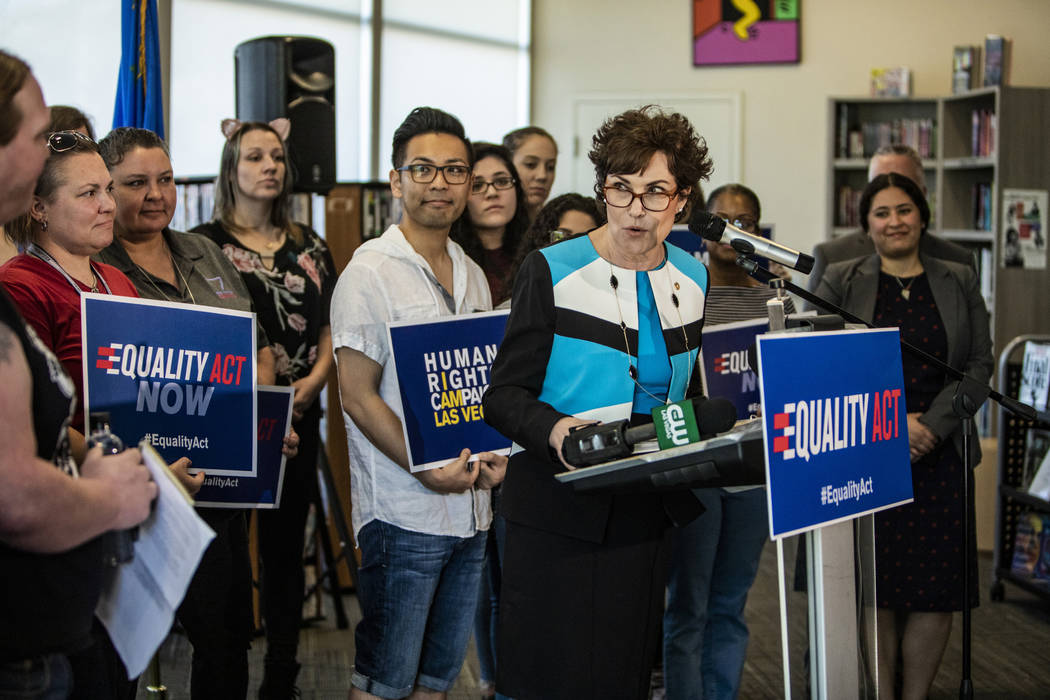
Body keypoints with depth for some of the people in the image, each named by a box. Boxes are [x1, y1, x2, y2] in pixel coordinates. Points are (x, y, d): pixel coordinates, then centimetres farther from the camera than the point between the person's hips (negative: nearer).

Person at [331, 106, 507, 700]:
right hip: (403, 512, -7)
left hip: (471, 510, 7)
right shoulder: (371, 272, -8)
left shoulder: (473, 276, 13)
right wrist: (427, 470, -19)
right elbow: (358, 396, -11)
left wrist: (492, 456, -1)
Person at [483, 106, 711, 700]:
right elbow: (504, 394, -6)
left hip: (647, 516, 4)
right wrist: (552, 429, -27)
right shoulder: (551, 271, -5)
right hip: (559, 512, -4)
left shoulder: (692, 279, 10)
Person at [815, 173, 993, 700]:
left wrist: (933, 424, -9)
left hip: (941, 455, 2)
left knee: (937, 586, 0)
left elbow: (979, 364, 5)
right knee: (875, 587, -3)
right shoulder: (840, 284, 5)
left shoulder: (960, 283, 11)